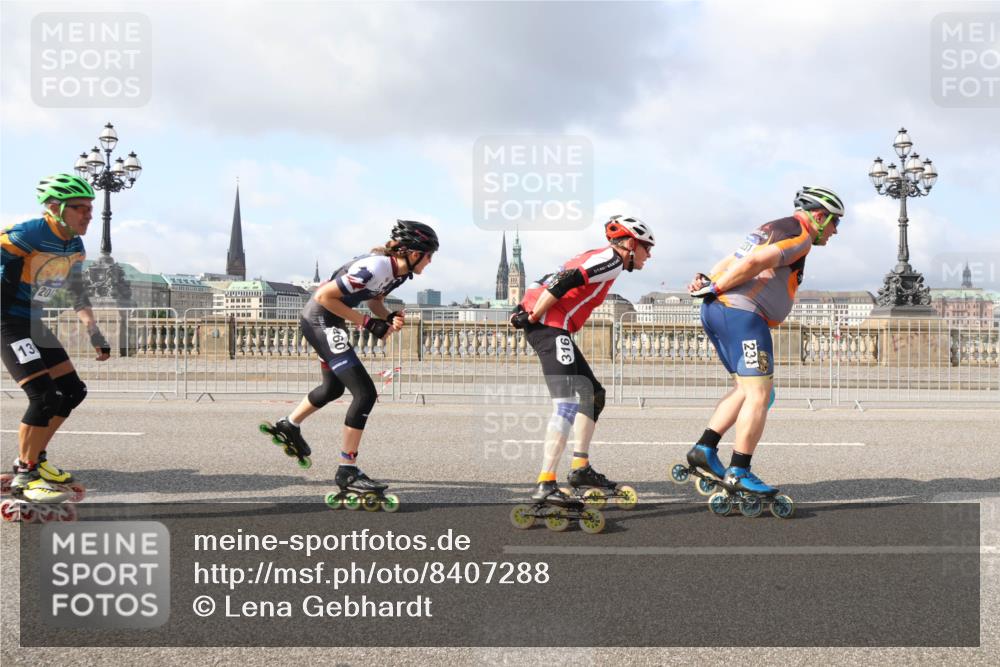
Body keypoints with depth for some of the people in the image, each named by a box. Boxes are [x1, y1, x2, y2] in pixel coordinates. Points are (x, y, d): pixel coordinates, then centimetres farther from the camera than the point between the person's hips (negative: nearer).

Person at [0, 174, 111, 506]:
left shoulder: (75, 246, 4)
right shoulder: (29, 234, -23)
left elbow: (78, 294, 14)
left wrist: (96, 335, 11)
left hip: (34, 325, 9)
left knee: (72, 391, 8)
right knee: (44, 396, -18)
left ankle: (34, 457, 23)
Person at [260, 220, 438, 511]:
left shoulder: (400, 271, -2)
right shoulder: (374, 268, -29)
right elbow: (324, 296, -25)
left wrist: (390, 318, -7)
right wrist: (366, 322, -23)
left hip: (331, 322, 10)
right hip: (320, 320, -10)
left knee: (333, 388, 28)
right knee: (365, 392, -14)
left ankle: (289, 427, 51)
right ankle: (347, 472, -8)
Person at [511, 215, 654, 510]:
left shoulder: (599, 258, 24)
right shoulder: (612, 260, -7)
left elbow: (552, 280, 21)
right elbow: (564, 283, -19)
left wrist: (526, 310, 14)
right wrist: (533, 317, -13)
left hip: (545, 325, 11)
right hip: (550, 325, -11)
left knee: (593, 394, 17)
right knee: (567, 403, -19)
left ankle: (581, 468, 21)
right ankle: (545, 484, -27)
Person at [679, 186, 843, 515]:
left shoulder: (773, 229, 27)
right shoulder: (800, 237, -6)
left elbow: (732, 261, 20)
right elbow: (755, 262, -18)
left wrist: (708, 282, 5)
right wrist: (716, 288, -11)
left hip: (715, 311, 10)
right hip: (742, 314, -10)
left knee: (747, 389, 17)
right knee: (759, 393, -7)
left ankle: (704, 450, 12)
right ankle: (739, 473, -8)